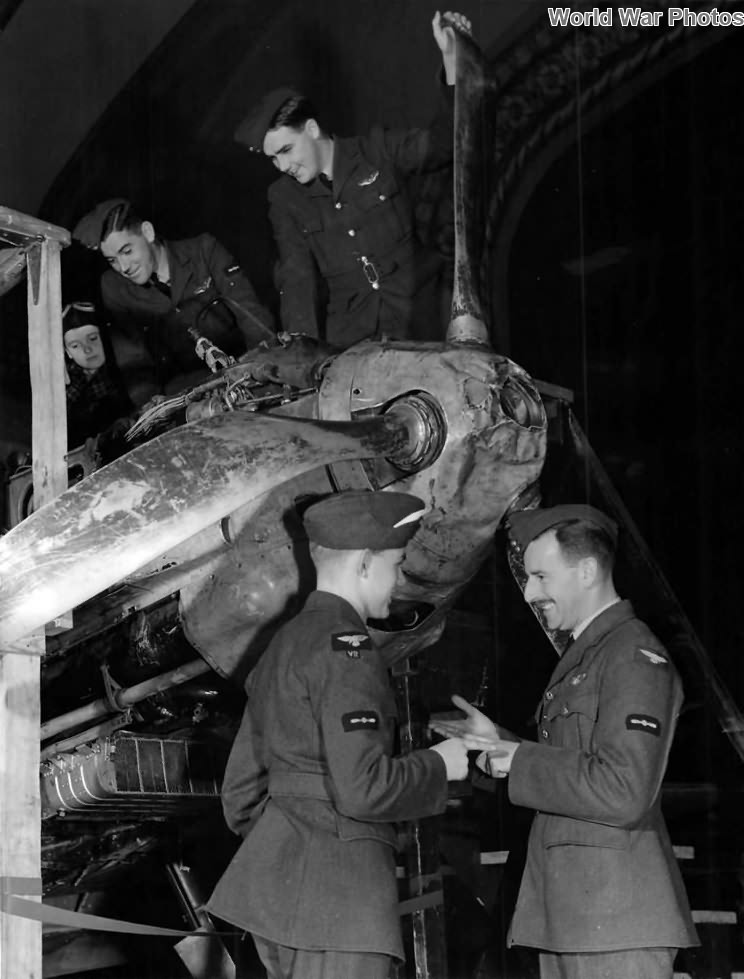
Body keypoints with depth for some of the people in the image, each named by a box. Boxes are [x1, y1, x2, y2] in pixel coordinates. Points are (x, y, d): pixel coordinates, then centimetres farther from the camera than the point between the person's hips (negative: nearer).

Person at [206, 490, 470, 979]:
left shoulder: (284, 643, 18)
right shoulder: (346, 649, -12)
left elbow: (241, 788, 21)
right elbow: (364, 788, -20)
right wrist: (438, 764, -5)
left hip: (277, 876, 10)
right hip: (336, 887, -10)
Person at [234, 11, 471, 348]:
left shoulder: (378, 151, 4)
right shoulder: (284, 198, 8)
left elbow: (442, 143, -2)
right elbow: (297, 279, 0)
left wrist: (451, 59, -14)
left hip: (415, 319, -1)